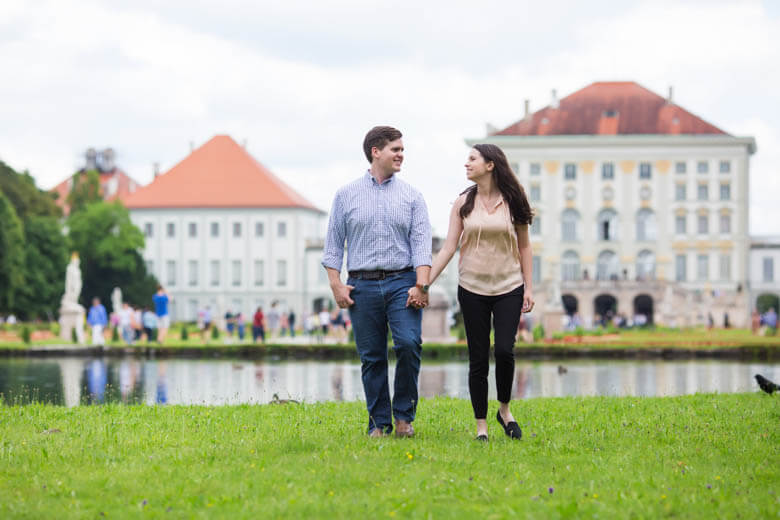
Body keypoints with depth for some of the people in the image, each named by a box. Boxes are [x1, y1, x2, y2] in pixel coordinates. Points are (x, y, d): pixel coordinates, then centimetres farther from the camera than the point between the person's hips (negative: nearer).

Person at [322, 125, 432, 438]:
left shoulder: (411, 197, 9)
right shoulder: (346, 195, 8)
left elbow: (421, 245, 1)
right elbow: (333, 243, 8)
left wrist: (421, 286, -10)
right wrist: (336, 285, -1)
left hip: (402, 281, 0)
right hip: (362, 285, 0)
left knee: (409, 344, -17)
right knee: (372, 357, 3)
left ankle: (404, 415, -1)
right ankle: (379, 423, 12)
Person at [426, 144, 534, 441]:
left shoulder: (512, 201, 1)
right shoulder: (463, 204, 4)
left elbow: (524, 247, 7)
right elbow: (448, 248, 2)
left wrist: (528, 288, 2)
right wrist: (424, 284, -5)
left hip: (508, 286, -1)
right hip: (473, 288, 1)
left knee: (504, 350, -13)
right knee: (478, 359, 1)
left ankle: (504, 410, 11)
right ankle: (481, 425, 9)